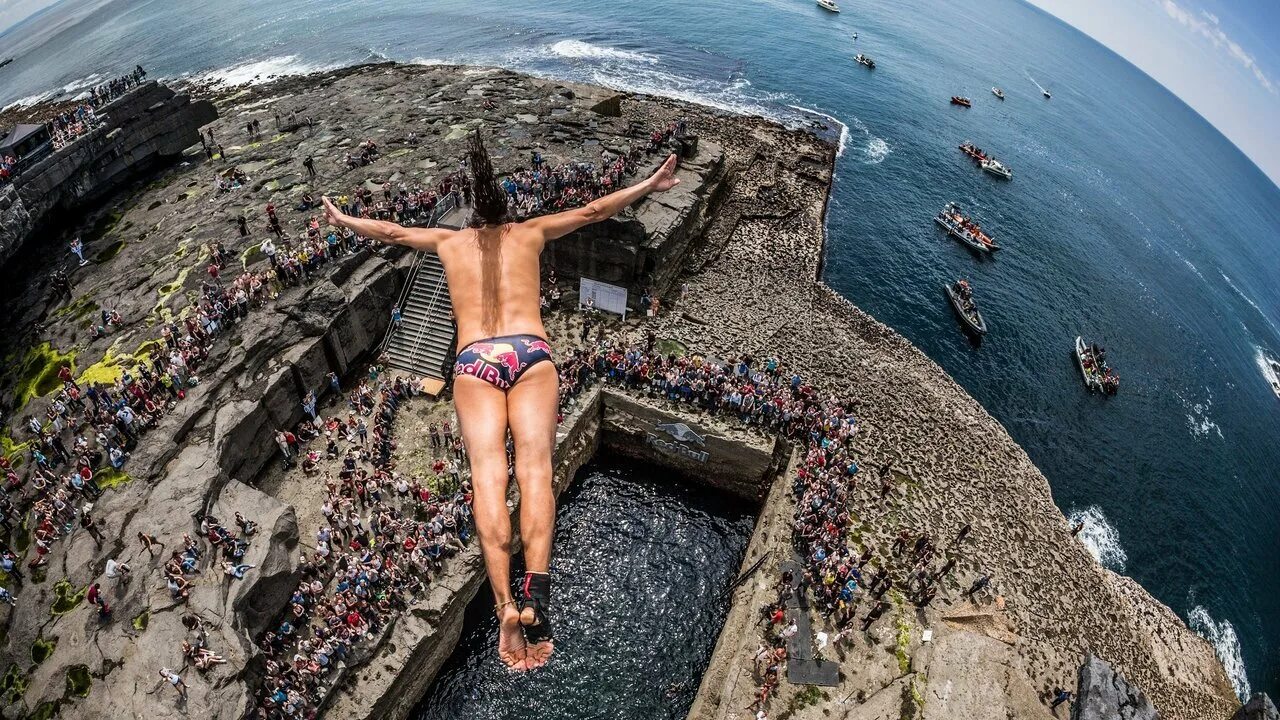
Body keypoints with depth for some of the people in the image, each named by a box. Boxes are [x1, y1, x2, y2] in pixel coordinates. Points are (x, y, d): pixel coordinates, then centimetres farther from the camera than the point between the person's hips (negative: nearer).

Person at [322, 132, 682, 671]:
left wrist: (342, 219, 60)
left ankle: (505, 602, -31)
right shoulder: (529, 232, 25)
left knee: (488, 476, -14)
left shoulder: (450, 241, 29)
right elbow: (592, 211, 27)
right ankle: (536, 590, -35)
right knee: (534, 468, -15)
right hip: (530, 352, 0)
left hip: (474, 359, 1)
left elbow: (390, 231, 41)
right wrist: (650, 185, 35)